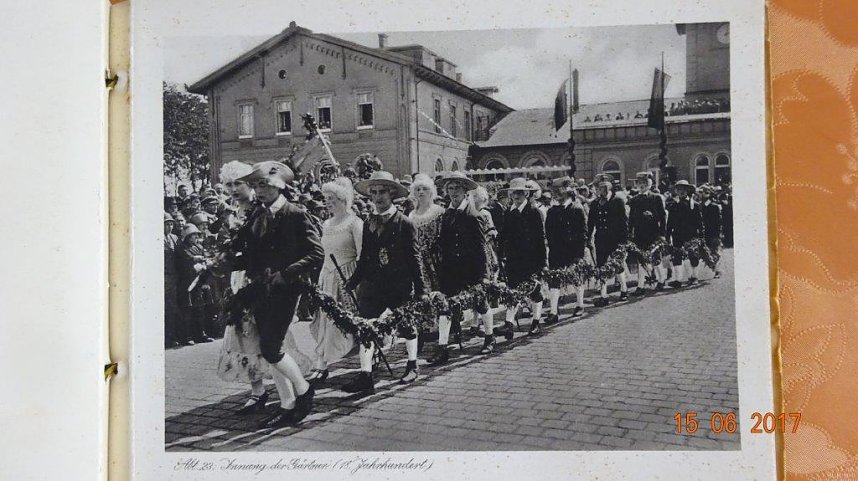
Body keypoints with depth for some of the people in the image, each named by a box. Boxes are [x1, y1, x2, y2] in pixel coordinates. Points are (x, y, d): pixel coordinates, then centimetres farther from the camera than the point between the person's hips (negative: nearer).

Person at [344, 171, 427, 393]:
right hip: (373, 286, 3)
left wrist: (421, 289, -6)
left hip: (400, 286, -3)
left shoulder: (404, 223, -5)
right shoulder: (368, 224, 7)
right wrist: (352, 282, 3)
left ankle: (412, 365, 34)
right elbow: (364, 258, 11)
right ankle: (365, 376, -4)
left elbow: (414, 258, -5)